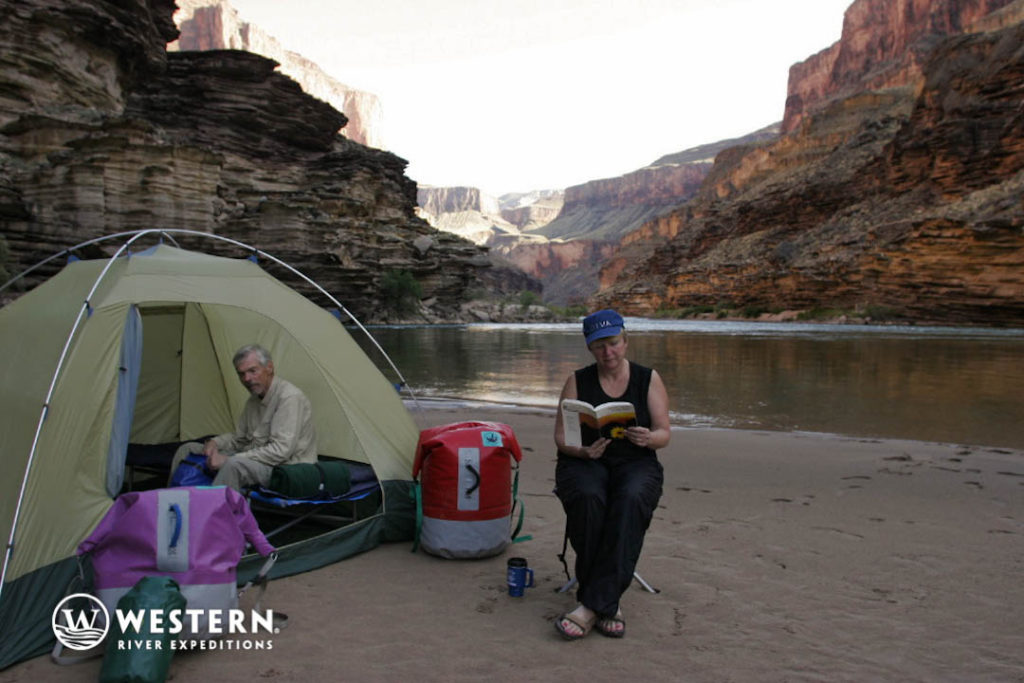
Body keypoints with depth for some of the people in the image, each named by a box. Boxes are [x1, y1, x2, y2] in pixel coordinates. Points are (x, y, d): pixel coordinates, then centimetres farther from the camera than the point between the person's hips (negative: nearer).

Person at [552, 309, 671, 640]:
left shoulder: (649, 379, 7)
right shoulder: (577, 381, 6)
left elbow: (664, 434, 1)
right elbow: (561, 436, 1)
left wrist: (648, 438, -23)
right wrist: (583, 450, -21)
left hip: (635, 463, 0)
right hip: (583, 462, 0)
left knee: (631, 501, -35)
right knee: (588, 499, -35)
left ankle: (592, 605, -32)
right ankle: (606, 605, -21)